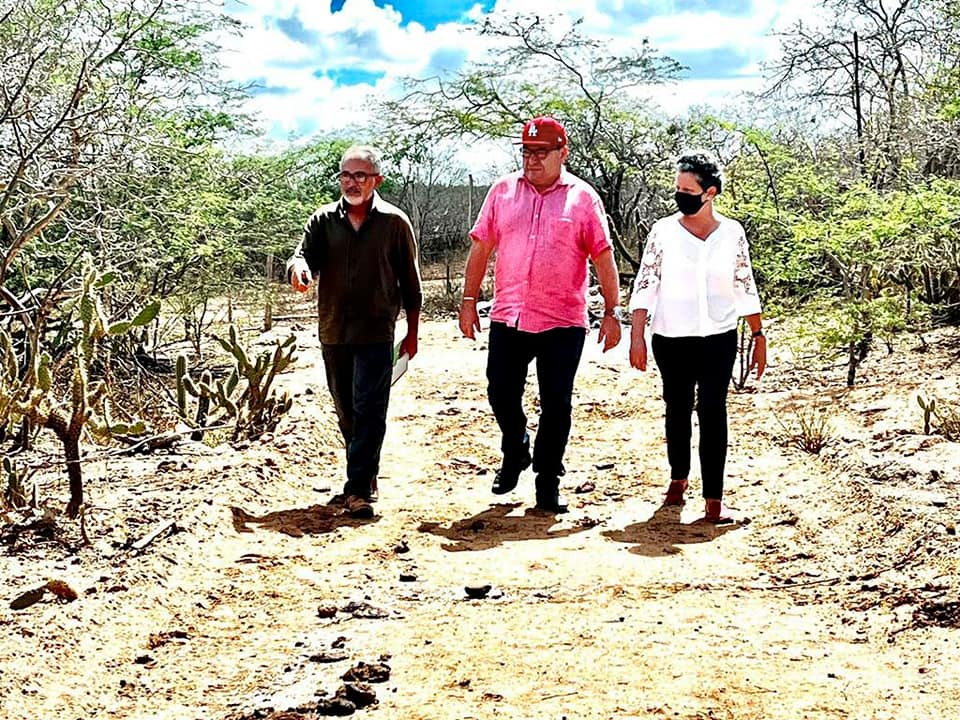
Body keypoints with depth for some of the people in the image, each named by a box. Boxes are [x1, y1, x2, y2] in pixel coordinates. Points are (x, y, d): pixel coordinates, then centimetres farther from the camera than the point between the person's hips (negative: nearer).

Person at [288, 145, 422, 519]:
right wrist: (298, 268, -32)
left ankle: (359, 490, -9)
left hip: (376, 333, -4)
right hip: (333, 332, 4)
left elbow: (409, 281, 4)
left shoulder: (394, 222, -1)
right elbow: (303, 254, -7)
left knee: (369, 413, -8)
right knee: (346, 413, 13)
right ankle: (365, 476, 28)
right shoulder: (324, 220, 6)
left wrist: (412, 332, 5)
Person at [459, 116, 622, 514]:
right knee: (501, 394, 7)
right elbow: (480, 247, 9)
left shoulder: (583, 198, -1)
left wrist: (611, 312, -3)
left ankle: (548, 481, 17)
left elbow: (603, 258, 0)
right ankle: (515, 453, 35)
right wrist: (468, 300, 5)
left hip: (563, 322, -2)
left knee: (556, 405, 4)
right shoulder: (503, 191, 5)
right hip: (507, 317, 2)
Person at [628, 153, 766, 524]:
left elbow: (745, 288, 9)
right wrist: (637, 336, -9)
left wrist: (758, 335, 8)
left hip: (719, 339, 0)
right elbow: (645, 285, -2)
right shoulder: (663, 231, -2)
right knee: (678, 409, 13)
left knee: (713, 412, -7)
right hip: (671, 340, 1)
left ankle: (713, 500, -6)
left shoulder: (732, 233, 2)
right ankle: (678, 479, 34)